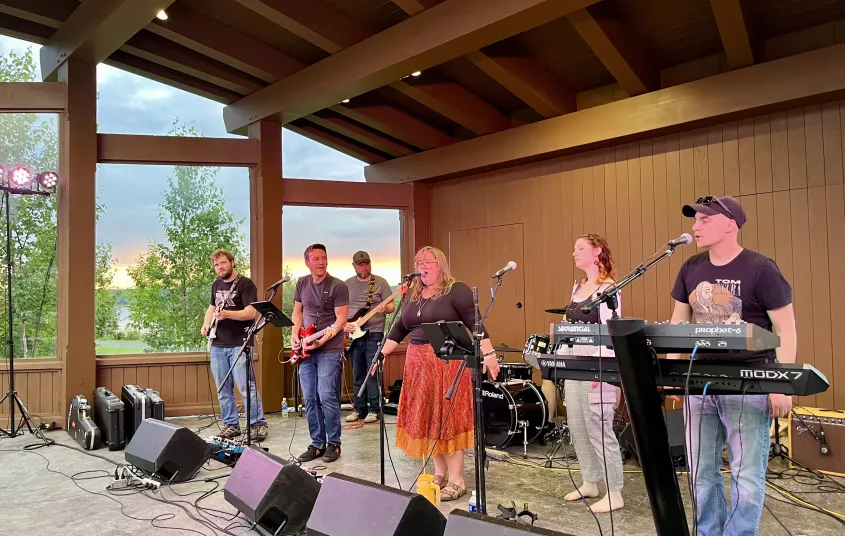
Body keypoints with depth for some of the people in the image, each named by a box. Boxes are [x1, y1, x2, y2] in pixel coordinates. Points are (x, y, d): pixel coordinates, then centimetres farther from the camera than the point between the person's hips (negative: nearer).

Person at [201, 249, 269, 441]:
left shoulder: (245, 284, -8)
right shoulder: (216, 285, 15)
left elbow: (251, 312, -17)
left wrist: (226, 314, -30)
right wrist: (206, 324, 12)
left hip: (239, 345, -7)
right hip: (218, 345, 7)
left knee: (246, 386, -10)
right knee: (223, 389, 9)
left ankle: (258, 424, 1)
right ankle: (231, 425, 19)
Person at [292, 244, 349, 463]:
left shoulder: (338, 286, -8)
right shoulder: (301, 283, 9)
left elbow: (340, 320, -12)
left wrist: (321, 341, -20)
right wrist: (295, 335, 3)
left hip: (329, 350, -5)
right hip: (306, 350, 5)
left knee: (326, 396, -10)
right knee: (310, 399, 7)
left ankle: (334, 443, 7)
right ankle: (317, 444, 19)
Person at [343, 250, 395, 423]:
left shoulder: (380, 282, 1)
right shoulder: (347, 284, 10)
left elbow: (392, 305, 0)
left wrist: (385, 308, -22)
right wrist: (344, 324, -3)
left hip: (374, 334, -3)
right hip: (353, 335, 3)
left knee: (372, 373, -4)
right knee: (358, 374, 9)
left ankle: (373, 410, 4)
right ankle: (360, 409, 19)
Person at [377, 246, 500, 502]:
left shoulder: (456, 290, -7)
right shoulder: (412, 295, 13)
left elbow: (475, 324, -12)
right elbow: (400, 328, 14)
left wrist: (489, 354, -19)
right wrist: (382, 353, 8)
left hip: (448, 363, -6)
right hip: (419, 364, 7)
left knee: (449, 418, -4)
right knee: (426, 419, 9)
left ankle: (456, 480, 7)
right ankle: (440, 473, 22)